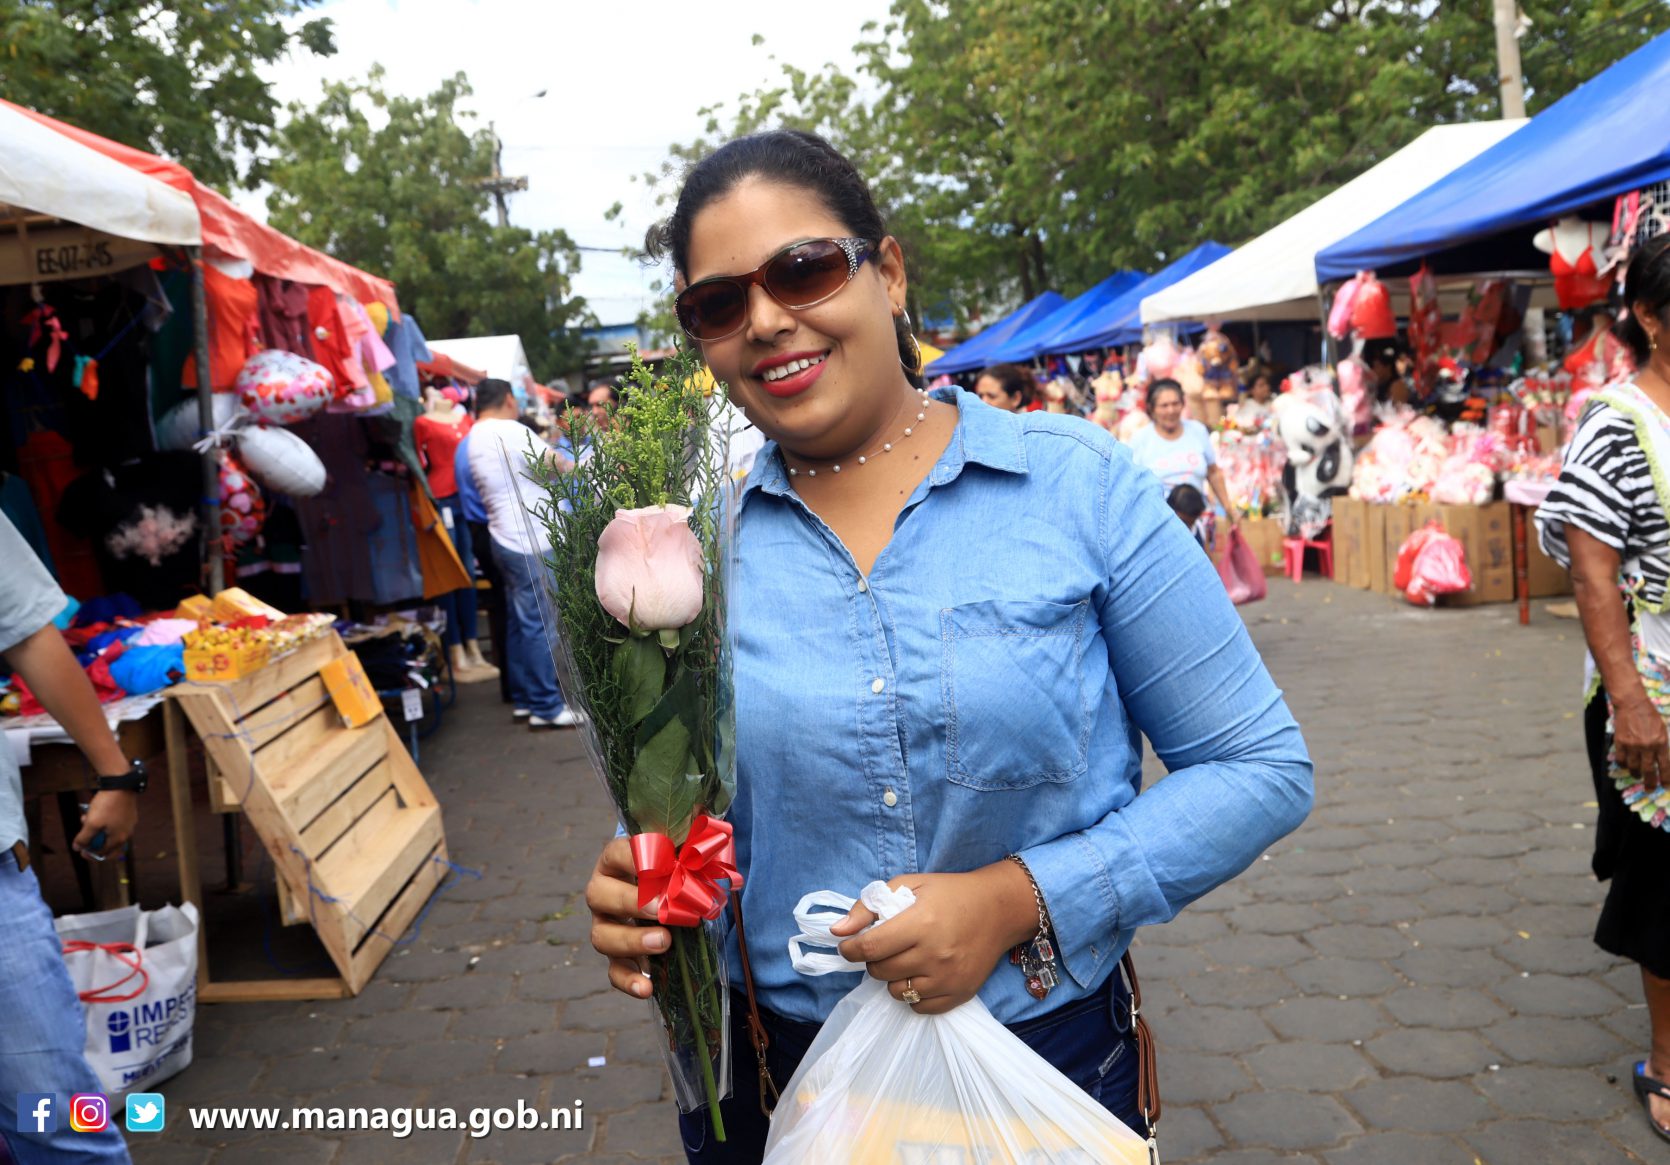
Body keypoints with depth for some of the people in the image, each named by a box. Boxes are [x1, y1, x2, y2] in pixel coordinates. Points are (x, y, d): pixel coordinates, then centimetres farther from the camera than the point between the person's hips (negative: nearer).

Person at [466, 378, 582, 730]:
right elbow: (557, 464, -9)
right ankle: (546, 707, -2)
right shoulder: (511, 430, -14)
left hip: (506, 539, 10)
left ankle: (523, 699, 22)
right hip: (529, 543, -10)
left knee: (519, 622, 15)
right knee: (539, 625, -6)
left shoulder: (475, 437, 14)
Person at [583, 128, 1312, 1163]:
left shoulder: (1078, 483, -11)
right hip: (770, 1076, 2)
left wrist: (1018, 899, -19)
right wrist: (636, 896, -17)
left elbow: (1261, 766, -8)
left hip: (1056, 1054, -1)